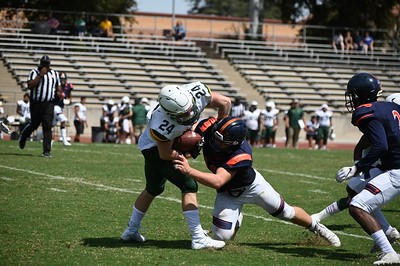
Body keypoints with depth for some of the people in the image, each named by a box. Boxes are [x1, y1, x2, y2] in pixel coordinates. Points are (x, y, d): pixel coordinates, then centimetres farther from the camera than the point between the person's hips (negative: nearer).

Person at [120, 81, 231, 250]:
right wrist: (189, 154, -13)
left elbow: (225, 102, -12)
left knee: (153, 189, 22)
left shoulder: (198, 92, -29)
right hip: (156, 148, -8)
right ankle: (198, 238, -10)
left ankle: (131, 231, 37)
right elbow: (165, 155, -24)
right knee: (189, 186, -14)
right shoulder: (161, 126, -41)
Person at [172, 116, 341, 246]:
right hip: (228, 193, 4)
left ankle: (316, 227, 45)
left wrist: (189, 171, -55)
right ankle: (237, 219, 24)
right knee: (222, 237, -11)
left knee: (286, 213, 16)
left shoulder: (240, 156, -43)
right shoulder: (210, 128, -31)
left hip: (251, 186, -4)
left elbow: (217, 182, -49)